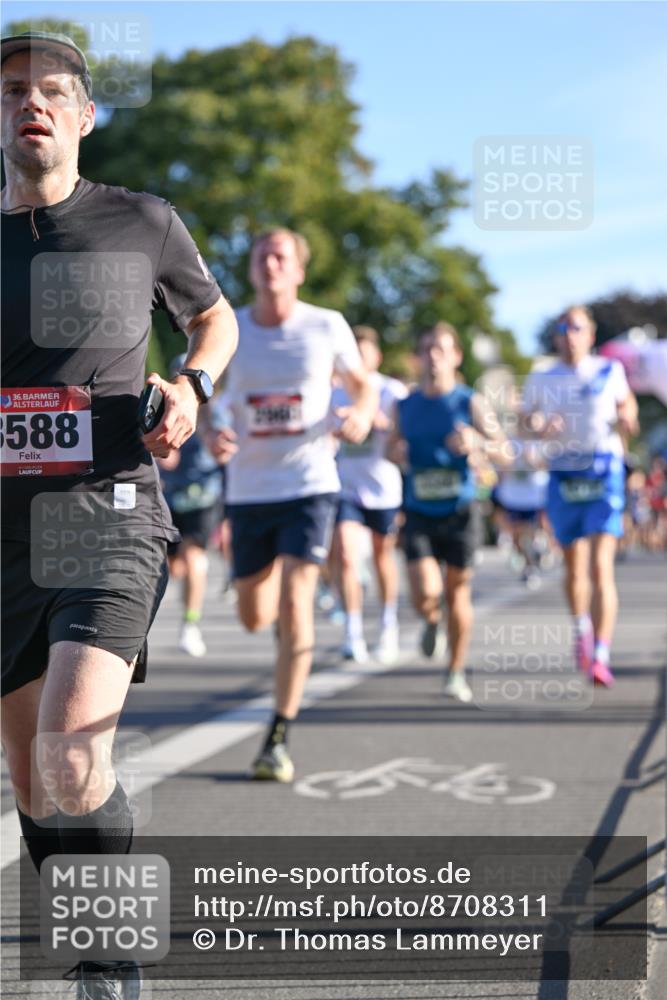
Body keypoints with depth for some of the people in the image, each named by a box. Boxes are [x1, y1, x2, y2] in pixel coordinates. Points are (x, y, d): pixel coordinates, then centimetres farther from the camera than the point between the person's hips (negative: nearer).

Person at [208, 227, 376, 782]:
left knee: (294, 605, -16)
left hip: (311, 485, -2)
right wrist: (212, 436, -14)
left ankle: (279, 740, -8)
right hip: (248, 488, 3)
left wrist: (361, 415, -11)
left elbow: (362, 384, 11)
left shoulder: (327, 326, -3)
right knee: (254, 616, 11)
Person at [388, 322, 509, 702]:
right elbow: (393, 446, 21)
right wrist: (396, 452, -3)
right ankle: (433, 622, 24)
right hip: (419, 514, 1)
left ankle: (457, 673, 22)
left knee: (458, 592, 5)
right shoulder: (405, 406, 6)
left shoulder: (471, 403, -2)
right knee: (426, 595, -14)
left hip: (460, 512, -1)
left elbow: (505, 454, -6)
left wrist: (477, 443, -26)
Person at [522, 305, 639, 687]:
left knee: (601, 568, -15)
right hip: (563, 477, 2)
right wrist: (540, 428, -10)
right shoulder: (541, 380, 6)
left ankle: (601, 657, -19)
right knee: (574, 569, 12)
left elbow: (627, 402, 20)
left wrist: (625, 420, -2)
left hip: (605, 472, -2)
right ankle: (582, 628, 42)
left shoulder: (610, 370, 4)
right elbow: (528, 419, 13)